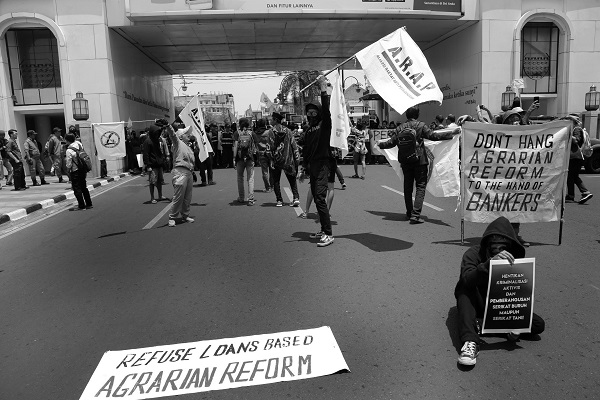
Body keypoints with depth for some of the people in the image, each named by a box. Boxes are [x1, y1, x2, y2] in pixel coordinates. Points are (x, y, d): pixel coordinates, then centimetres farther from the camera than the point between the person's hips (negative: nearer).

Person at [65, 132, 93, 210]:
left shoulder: (69, 151, -19)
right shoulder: (79, 144, -3)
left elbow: (69, 164, -13)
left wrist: (68, 171, 1)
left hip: (75, 172, -7)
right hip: (83, 170, 7)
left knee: (77, 189, 2)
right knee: (84, 187, 16)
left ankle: (81, 206, 4)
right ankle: (89, 204, 21)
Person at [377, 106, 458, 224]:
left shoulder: (400, 128, 7)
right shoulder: (421, 126, -4)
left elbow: (391, 142, 11)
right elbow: (433, 135, -12)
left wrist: (380, 144, 30)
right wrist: (452, 133, -9)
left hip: (405, 162, 4)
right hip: (419, 161, -4)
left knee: (408, 187, 15)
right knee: (421, 186, -1)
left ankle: (409, 213, 25)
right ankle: (415, 214, -12)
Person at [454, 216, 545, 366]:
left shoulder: (514, 256, -8)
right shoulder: (474, 253, -21)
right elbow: (466, 279, -40)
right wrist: (489, 263, -56)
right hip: (477, 302, -3)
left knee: (538, 325, -16)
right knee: (464, 289, -37)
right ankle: (470, 341, -44)